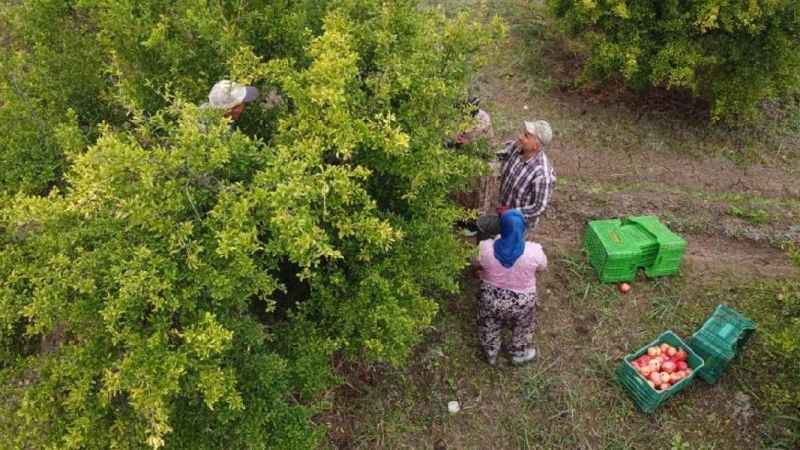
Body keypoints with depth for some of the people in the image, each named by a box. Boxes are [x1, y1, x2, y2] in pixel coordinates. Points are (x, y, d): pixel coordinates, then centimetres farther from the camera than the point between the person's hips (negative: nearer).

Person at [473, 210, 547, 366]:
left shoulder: (485, 248, -25)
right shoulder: (534, 251, -27)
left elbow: (477, 264, -4)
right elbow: (542, 267, -5)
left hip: (491, 298, 1)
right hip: (521, 301, -1)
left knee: (490, 328, 30)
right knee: (521, 329, 31)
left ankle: (491, 355, 53)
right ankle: (519, 354, 54)